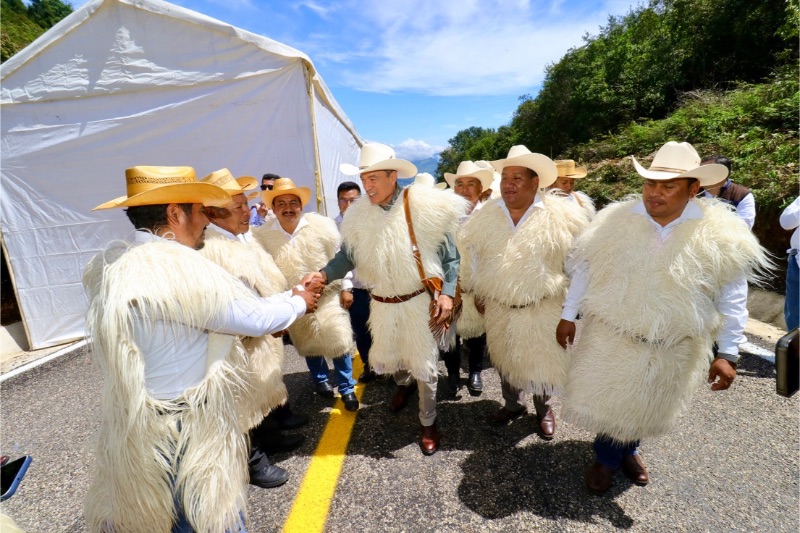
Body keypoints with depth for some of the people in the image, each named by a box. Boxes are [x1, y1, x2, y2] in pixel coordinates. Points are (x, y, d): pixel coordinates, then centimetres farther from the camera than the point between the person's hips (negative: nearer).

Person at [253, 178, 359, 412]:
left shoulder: (322, 225, -12)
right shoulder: (263, 236, -9)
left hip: (326, 295, -1)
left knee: (339, 342, 2)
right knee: (308, 345, 19)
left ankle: (347, 389, 21)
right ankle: (320, 380, 44)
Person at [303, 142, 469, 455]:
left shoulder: (426, 207, -15)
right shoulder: (359, 215, -5)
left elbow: (450, 255, -8)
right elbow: (348, 255, -2)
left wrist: (447, 292, -16)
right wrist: (324, 274, -20)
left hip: (419, 299, -4)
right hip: (383, 303, 4)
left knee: (423, 363, 8)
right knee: (386, 357, 21)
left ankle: (428, 422, 33)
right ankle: (404, 383, 59)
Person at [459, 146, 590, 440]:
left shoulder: (560, 215, -13)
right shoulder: (486, 216, -4)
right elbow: (471, 251, 7)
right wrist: (477, 290, 9)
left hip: (542, 308, -2)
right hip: (498, 307, 3)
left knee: (542, 362, 15)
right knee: (504, 359, 19)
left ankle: (544, 410, 42)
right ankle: (513, 404, 45)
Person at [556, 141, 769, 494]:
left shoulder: (719, 236, -10)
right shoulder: (615, 221, -11)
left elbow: (730, 299, -4)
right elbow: (584, 269, -4)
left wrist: (728, 353, -5)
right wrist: (568, 315, -1)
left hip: (672, 347, 1)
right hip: (610, 338, 0)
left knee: (645, 409, 22)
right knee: (606, 403, 14)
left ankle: (628, 451, 51)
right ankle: (606, 459, 41)